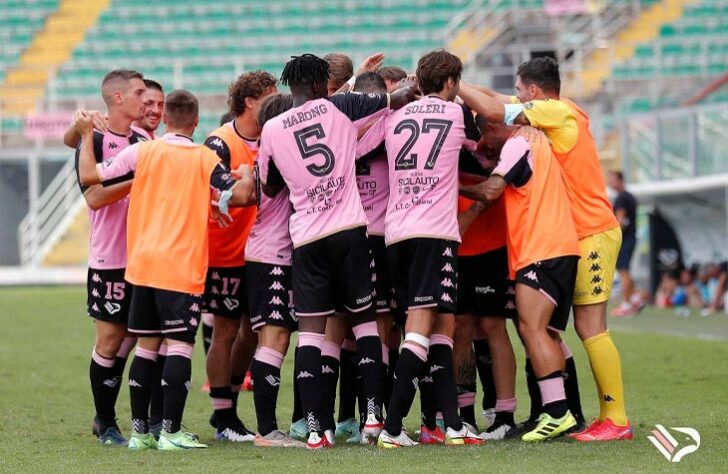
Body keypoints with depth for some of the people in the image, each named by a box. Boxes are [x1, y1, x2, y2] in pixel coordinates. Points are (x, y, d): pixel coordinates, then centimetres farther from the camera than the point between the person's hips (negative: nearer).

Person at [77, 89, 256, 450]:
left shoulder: (141, 152, 3)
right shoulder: (205, 159, -2)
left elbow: (89, 176, 2)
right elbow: (239, 196, -7)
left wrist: (87, 136, 16)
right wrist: (247, 176, 14)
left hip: (143, 265, 4)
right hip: (182, 268, -4)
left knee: (147, 345, 11)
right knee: (179, 345, -5)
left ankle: (139, 431, 12)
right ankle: (171, 431, -12)